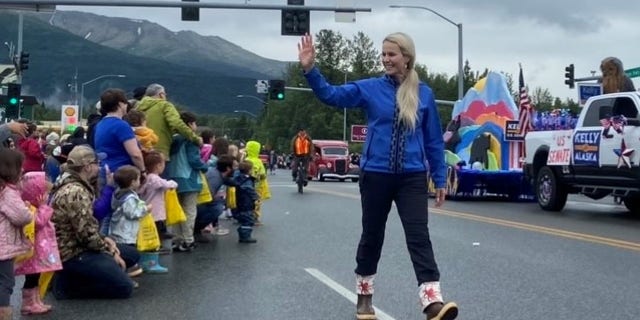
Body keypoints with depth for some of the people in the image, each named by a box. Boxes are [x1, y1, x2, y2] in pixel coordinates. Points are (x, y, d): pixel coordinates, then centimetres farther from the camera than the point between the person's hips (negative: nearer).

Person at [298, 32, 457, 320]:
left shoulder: (424, 93, 2)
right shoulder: (369, 88, 1)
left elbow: (434, 140, 6)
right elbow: (331, 95, -7)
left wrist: (440, 179, 7)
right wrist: (310, 69, -22)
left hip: (412, 177, 0)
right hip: (375, 175, 1)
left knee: (419, 236, -10)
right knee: (372, 236, 12)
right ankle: (364, 297, 28)